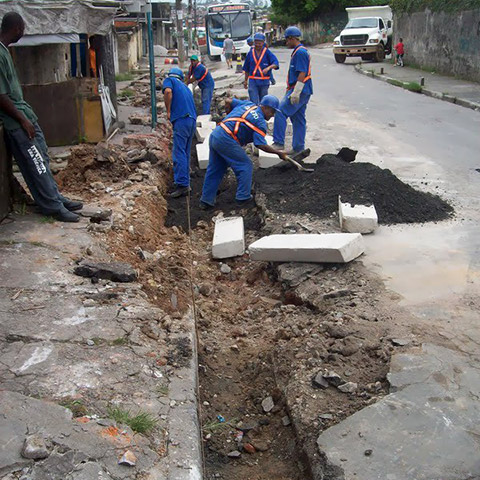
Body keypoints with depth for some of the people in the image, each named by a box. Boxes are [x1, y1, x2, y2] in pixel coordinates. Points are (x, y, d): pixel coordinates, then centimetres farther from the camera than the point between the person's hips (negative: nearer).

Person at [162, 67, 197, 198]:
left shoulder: (169, 80, 10)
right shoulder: (184, 86, 30)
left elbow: (168, 91, -13)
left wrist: (168, 111, -4)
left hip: (181, 119, -7)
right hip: (192, 120, 7)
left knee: (179, 153, -9)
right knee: (185, 153, 15)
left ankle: (182, 185, -15)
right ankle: (185, 182, 21)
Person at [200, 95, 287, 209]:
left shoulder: (247, 104, 16)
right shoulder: (260, 122, -6)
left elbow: (229, 102, 25)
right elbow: (261, 145, -14)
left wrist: (230, 117, 41)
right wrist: (278, 153, -6)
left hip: (214, 135, 9)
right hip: (226, 141, -9)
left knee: (214, 169, 16)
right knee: (245, 166, 6)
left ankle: (206, 201, 21)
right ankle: (243, 198, 9)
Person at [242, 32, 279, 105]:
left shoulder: (267, 52, -1)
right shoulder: (250, 53, 6)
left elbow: (275, 63, -14)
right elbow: (246, 69, 14)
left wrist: (268, 68, -34)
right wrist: (245, 81, 17)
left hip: (264, 81, 0)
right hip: (253, 81, 0)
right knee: (254, 102, -9)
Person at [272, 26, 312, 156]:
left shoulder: (300, 52, -14)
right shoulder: (299, 51, 19)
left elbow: (302, 74, -21)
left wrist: (295, 93, -24)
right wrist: (292, 91, 26)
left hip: (300, 91, -11)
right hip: (303, 92, 11)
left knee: (280, 112, -13)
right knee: (298, 119, 11)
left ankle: (279, 143, -13)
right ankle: (299, 149, 16)